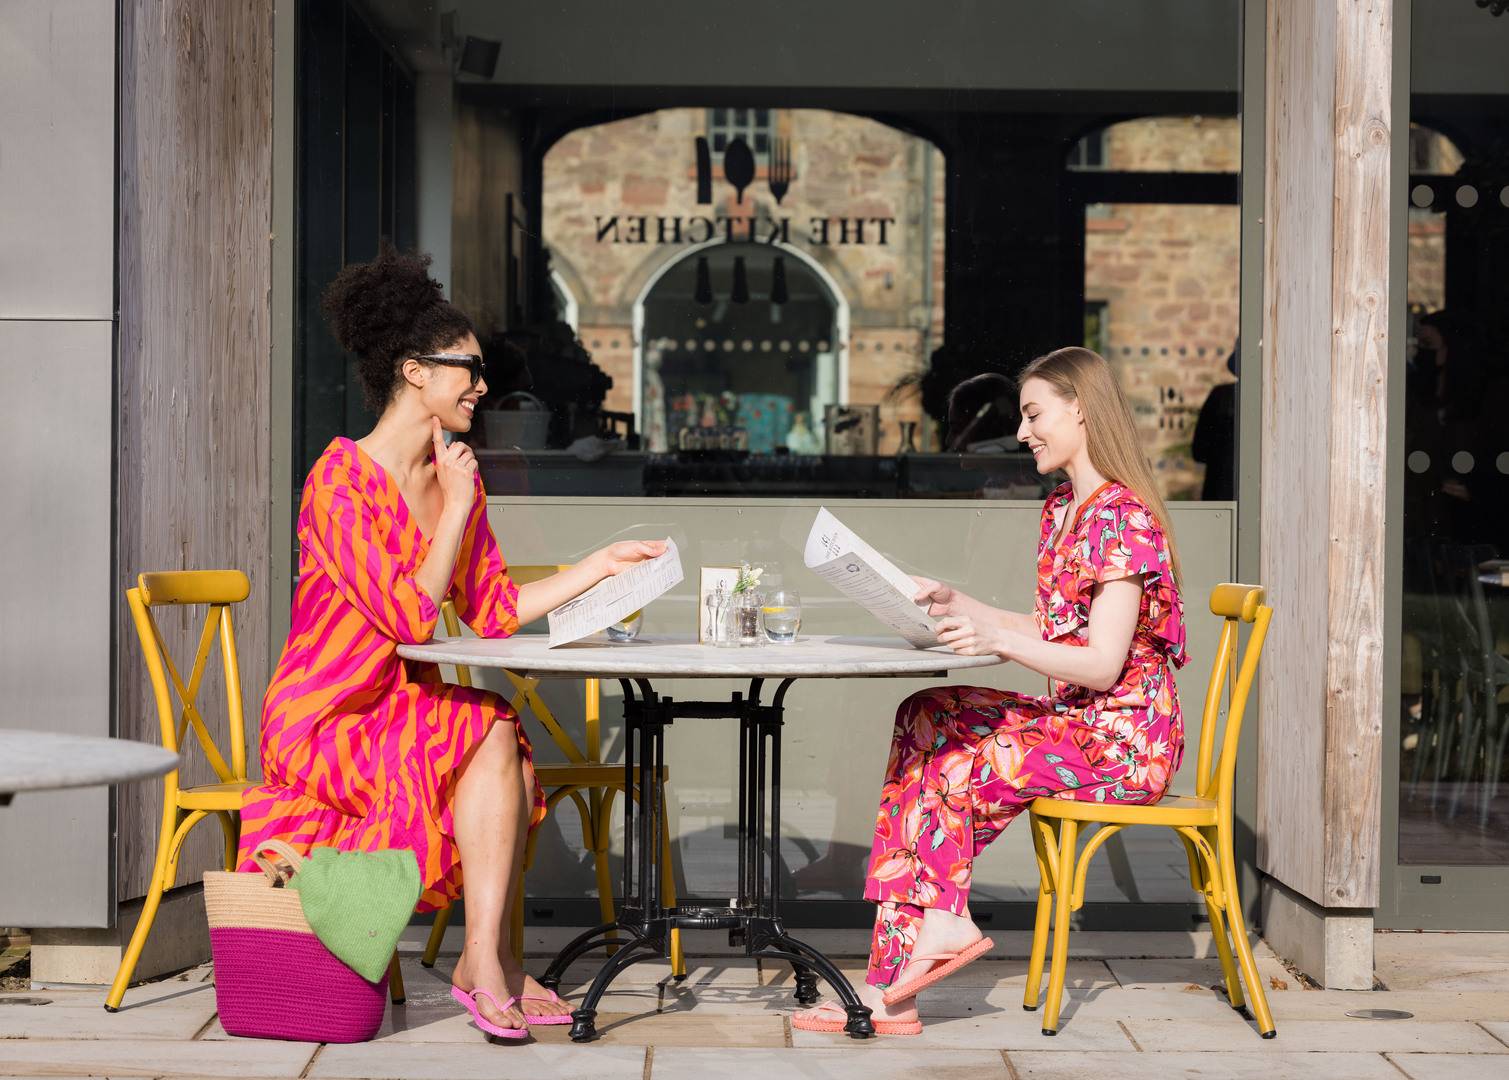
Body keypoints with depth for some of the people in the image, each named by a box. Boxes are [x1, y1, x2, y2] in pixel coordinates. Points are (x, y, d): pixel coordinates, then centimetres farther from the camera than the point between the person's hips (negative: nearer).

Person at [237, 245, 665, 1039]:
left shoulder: (457, 477, 7)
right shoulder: (341, 481, -17)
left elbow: (493, 611, 9)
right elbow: (411, 618, -23)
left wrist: (600, 564, 6)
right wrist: (458, 510, -18)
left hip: (401, 719, 7)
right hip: (321, 729, -7)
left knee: (509, 753, -21)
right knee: (490, 729, -25)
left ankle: (488, 959, -14)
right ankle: (484, 959, -20)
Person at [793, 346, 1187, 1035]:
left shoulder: (1121, 517, -15)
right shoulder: (1061, 510, 15)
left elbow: (1102, 664, -22)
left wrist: (997, 639, -32)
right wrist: (958, 604, 13)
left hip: (1122, 739, -9)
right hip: (1074, 720, 9)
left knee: (946, 767, -18)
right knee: (924, 719, -7)